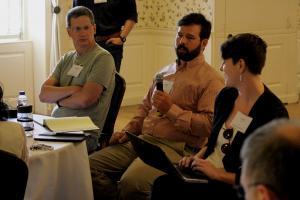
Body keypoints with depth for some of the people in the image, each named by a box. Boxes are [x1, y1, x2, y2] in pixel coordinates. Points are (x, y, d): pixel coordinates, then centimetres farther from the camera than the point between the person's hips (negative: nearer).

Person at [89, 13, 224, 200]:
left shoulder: (211, 79, -1)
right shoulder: (165, 72, 24)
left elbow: (209, 124, -12)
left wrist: (171, 109, -13)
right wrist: (128, 131, 14)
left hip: (176, 147, -7)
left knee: (131, 182, -34)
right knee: (91, 165, -13)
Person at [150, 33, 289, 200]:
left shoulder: (274, 114, -14)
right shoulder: (226, 96, 9)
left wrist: (217, 173, -15)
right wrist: (198, 157, 5)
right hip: (204, 170, 7)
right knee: (163, 182, -22)